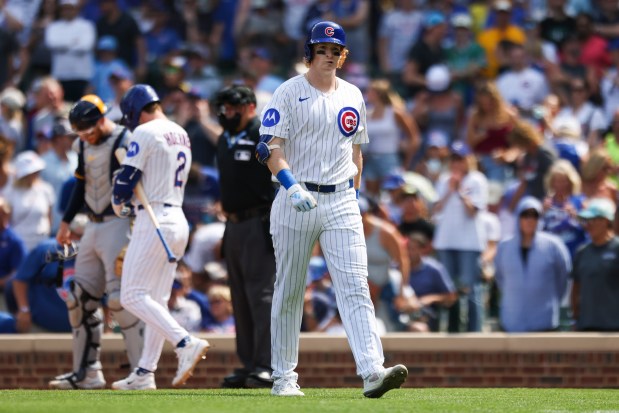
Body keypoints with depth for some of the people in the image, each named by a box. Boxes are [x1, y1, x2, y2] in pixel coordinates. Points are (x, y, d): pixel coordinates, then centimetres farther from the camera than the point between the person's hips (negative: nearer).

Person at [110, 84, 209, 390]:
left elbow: (128, 177, -12)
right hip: (178, 220, 9)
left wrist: (118, 203, 8)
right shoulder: (181, 135, 17)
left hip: (154, 221, -9)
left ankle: (185, 342, -25)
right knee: (156, 300, 11)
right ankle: (145, 373, 12)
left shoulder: (145, 133, -9)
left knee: (132, 295, -10)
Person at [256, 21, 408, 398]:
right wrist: (292, 186, -25)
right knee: (289, 291, 5)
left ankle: (372, 371, -23)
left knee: (356, 287, -11)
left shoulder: (352, 96, 13)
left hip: (341, 202, 3)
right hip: (296, 203, -3)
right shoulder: (289, 93, -2)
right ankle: (283, 376, 14)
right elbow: (269, 147, -11)